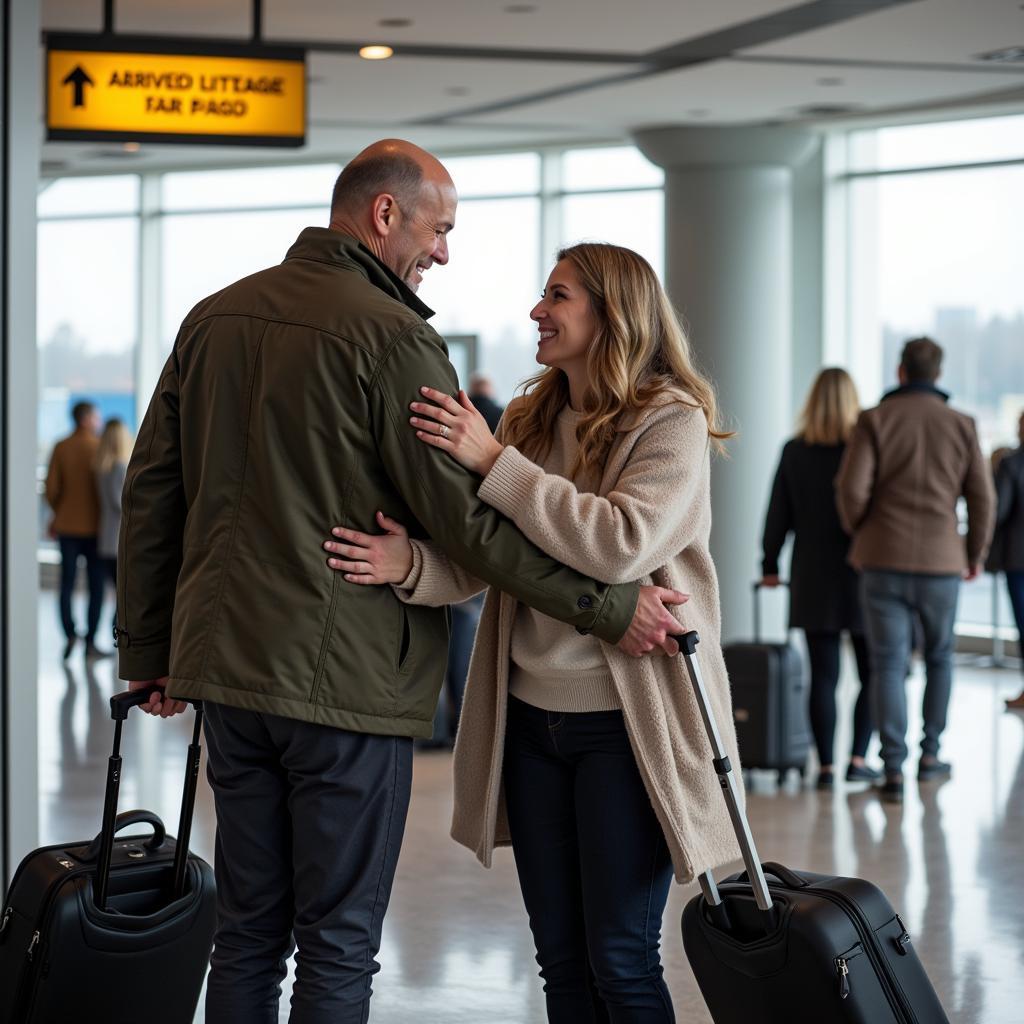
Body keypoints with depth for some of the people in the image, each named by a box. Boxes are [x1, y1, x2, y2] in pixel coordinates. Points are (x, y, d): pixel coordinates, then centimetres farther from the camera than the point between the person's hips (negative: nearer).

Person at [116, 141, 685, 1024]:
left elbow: (151, 494, 13)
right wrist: (610, 608, -10)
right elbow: (467, 517, -16)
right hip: (346, 682, -7)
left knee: (247, 934, 14)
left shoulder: (213, 317, 10)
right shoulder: (391, 334, -12)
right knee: (338, 948, 1)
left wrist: (150, 651, 20)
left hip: (225, 662, 7)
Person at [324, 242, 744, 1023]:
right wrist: (411, 565, -20)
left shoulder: (671, 423, -8)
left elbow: (623, 543, -24)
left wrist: (494, 462, -22)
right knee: (559, 955, 12)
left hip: (625, 724, -6)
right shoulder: (531, 421, 10)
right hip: (531, 717, 6)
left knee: (619, 958, 0)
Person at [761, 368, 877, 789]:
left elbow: (778, 514, 4)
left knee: (823, 675, 4)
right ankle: (858, 759, 5)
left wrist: (770, 565, 14)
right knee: (872, 672, 10)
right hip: (861, 574, -2)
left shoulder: (794, 452, 0)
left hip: (813, 579, 2)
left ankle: (825, 766, 3)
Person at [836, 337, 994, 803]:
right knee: (939, 657, 20)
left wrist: (857, 531, 9)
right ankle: (930, 754, 23)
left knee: (888, 664, 0)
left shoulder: (874, 420, -4)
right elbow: (982, 496, 1)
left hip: (883, 559, -1)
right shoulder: (961, 425, 1)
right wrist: (975, 553, 15)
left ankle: (893, 768, -6)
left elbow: (851, 488, -11)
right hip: (940, 561, 1)